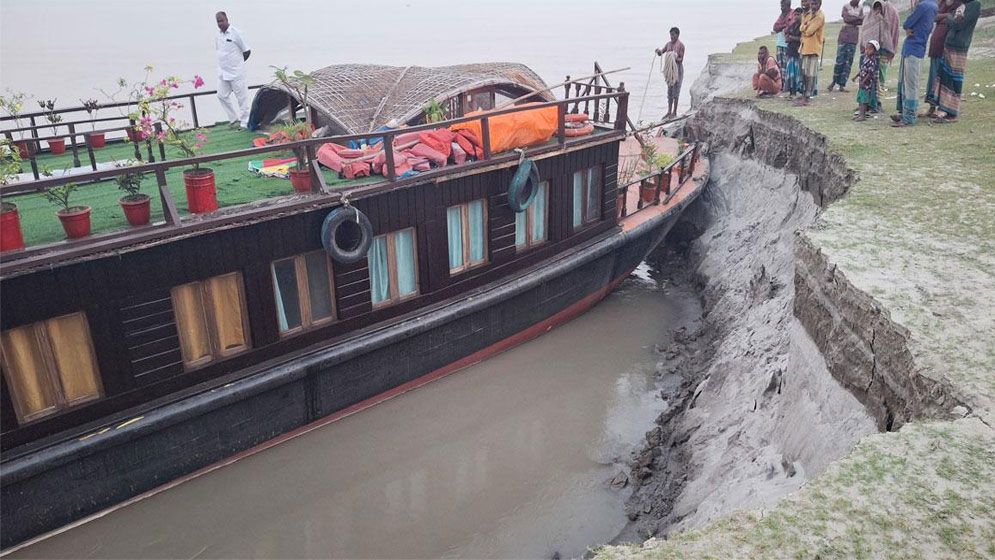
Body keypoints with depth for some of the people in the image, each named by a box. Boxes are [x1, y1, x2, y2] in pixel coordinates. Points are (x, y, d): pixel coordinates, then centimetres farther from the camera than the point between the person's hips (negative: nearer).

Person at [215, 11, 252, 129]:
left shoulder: (236, 33, -10)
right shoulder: (217, 35, 7)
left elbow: (247, 51, -5)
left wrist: (238, 62, 5)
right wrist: (225, 62, 10)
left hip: (236, 72, -6)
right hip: (222, 72, 6)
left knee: (241, 97, 1)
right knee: (222, 96, 8)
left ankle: (244, 122, 9)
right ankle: (234, 118, 20)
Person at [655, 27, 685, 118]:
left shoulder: (681, 45, -10)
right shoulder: (668, 44, 9)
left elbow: (681, 59, -12)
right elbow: (660, 53, 10)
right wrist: (659, 51, -13)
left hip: (678, 68, -7)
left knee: (676, 91, -4)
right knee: (669, 91, 8)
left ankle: (674, 112, 1)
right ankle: (669, 112, 12)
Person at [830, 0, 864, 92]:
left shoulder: (860, 9, 14)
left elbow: (861, 21, 2)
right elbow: (847, 18, -10)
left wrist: (852, 19, -10)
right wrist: (857, 18, -3)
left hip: (853, 39, 3)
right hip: (844, 37, -3)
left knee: (848, 62, -1)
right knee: (840, 61, -7)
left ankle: (842, 85, 0)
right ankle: (834, 81, 9)